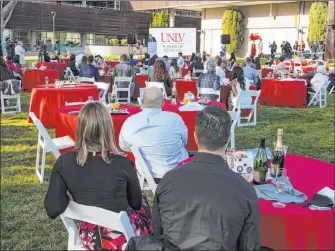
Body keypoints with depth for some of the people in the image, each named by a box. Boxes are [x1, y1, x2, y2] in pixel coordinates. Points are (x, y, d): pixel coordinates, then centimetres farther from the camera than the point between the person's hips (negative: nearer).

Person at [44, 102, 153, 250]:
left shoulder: (64, 162, -15)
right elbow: (136, 203, -4)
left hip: (90, 239, 3)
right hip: (122, 238, -3)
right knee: (142, 203, 31)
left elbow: (53, 210, -17)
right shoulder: (122, 163, -21)